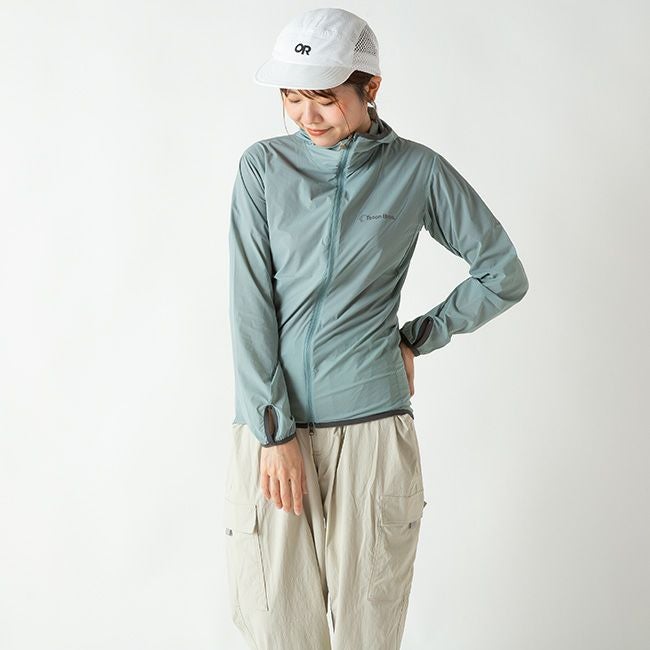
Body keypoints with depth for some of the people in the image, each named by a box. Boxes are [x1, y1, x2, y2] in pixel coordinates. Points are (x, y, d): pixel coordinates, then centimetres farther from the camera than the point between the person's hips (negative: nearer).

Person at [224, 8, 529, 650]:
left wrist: (418, 338, 6)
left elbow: (504, 275, 9)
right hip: (269, 427, 1)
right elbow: (249, 304, -3)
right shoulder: (263, 166, 3)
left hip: (370, 428, -1)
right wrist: (274, 430, -8)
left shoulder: (417, 171, 2)